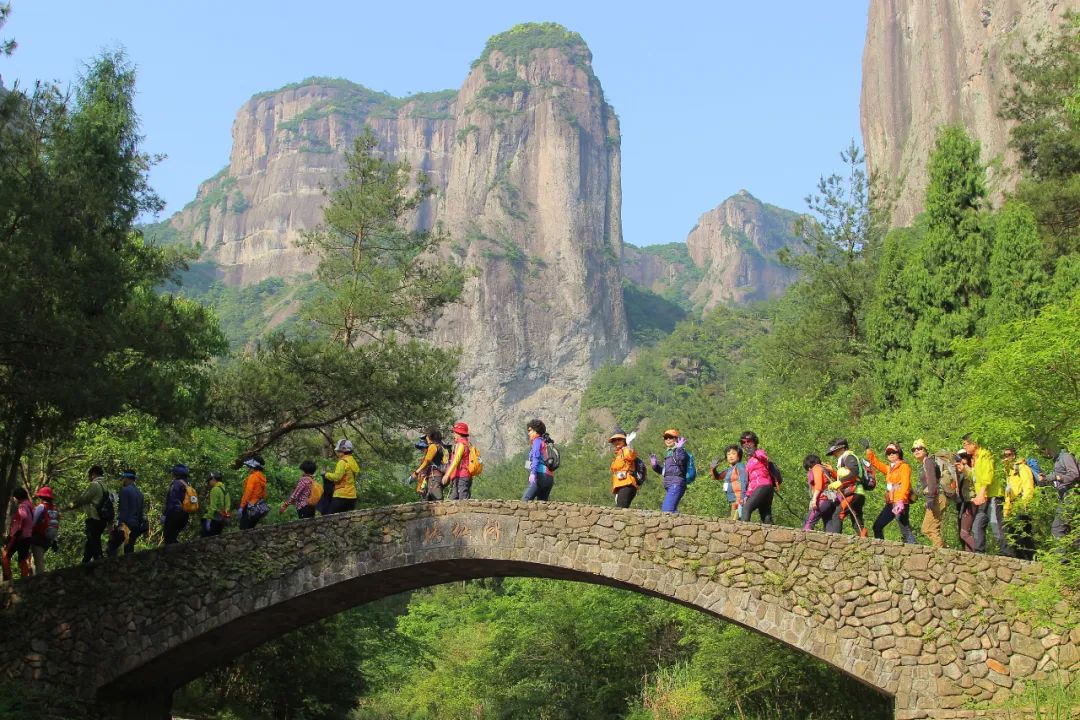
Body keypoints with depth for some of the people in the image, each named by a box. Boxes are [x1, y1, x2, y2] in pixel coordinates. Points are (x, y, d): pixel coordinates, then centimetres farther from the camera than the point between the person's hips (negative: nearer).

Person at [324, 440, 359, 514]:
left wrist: (326, 474, -4)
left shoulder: (343, 462, -11)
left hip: (341, 496, -9)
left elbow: (336, 477, -19)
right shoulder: (353, 462, 16)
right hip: (352, 496, 9)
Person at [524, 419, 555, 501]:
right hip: (549, 478, 9)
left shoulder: (537, 441, 1)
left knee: (525, 500, -15)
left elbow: (536, 457, -14)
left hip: (540, 475, -9)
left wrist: (533, 473, -25)